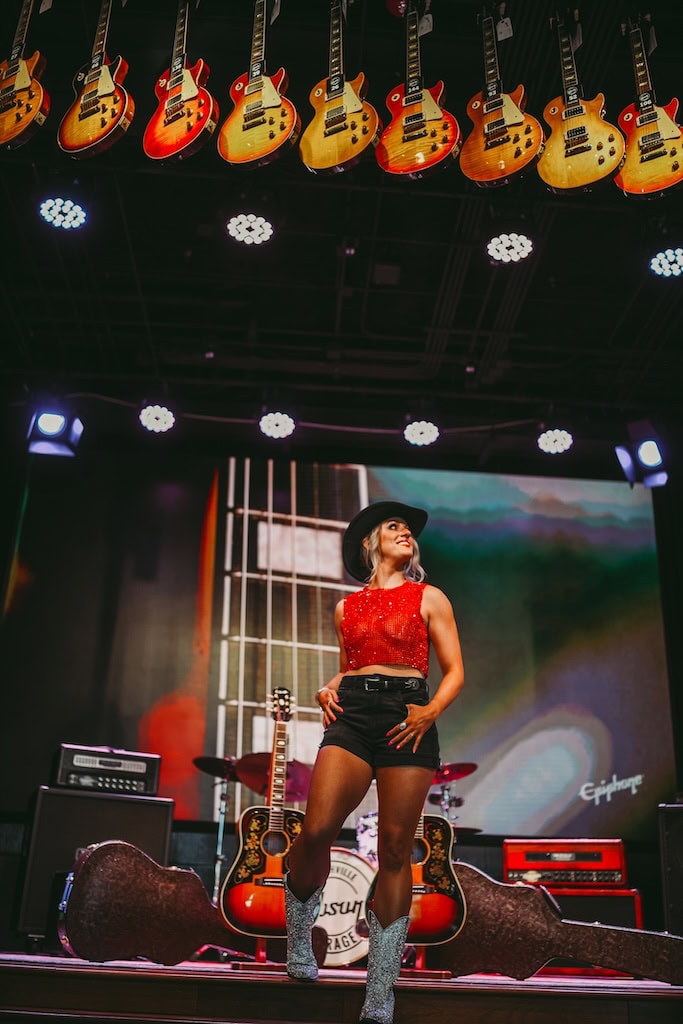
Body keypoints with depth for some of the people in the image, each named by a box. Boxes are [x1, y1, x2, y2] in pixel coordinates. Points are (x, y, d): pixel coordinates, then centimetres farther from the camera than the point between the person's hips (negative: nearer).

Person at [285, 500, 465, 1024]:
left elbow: (454, 671, 9)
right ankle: (299, 940, 12)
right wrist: (329, 689, 7)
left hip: (408, 719, -1)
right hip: (352, 714, 1)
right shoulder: (348, 607, 18)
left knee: (395, 851, -4)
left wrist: (431, 711, -9)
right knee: (316, 831, -17)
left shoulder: (430, 598, 12)